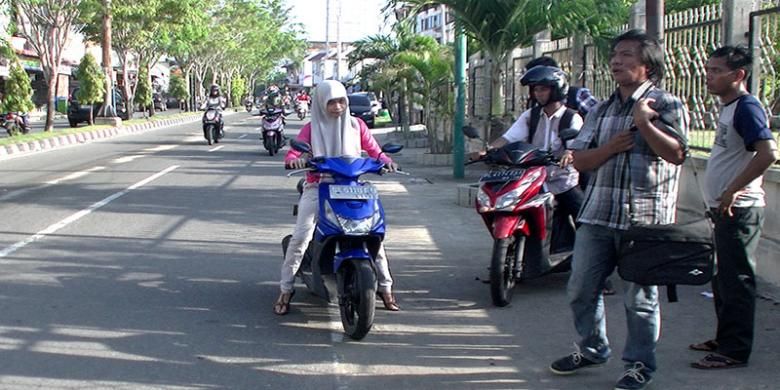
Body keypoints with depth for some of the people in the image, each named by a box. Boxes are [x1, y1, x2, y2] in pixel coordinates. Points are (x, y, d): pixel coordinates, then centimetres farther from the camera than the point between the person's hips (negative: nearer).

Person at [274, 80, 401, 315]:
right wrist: (295, 160, -29)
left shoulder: (356, 125, 8)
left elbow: (374, 150, 6)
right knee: (300, 236, -17)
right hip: (317, 188, -1)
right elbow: (293, 153, -4)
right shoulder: (312, 128, 4)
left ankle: (385, 287, 5)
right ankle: (285, 291, -6)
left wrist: (385, 161, -16)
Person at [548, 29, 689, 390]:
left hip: (643, 217, -6)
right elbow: (579, 159, 9)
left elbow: (676, 154, -15)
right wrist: (609, 148, -9)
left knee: (639, 297, 2)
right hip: (597, 214, 6)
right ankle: (591, 349, 31)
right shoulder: (602, 110, 16)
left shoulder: (666, 105, -2)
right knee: (580, 289, 12)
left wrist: (644, 124, -24)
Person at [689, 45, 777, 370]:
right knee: (723, 278, 17)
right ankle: (725, 339, 28)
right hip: (725, 209, 10)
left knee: (736, 280, -4)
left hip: (738, 209, -10)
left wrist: (732, 191, -24)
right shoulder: (728, 107, 14)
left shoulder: (746, 107, -16)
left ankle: (735, 351, 3)